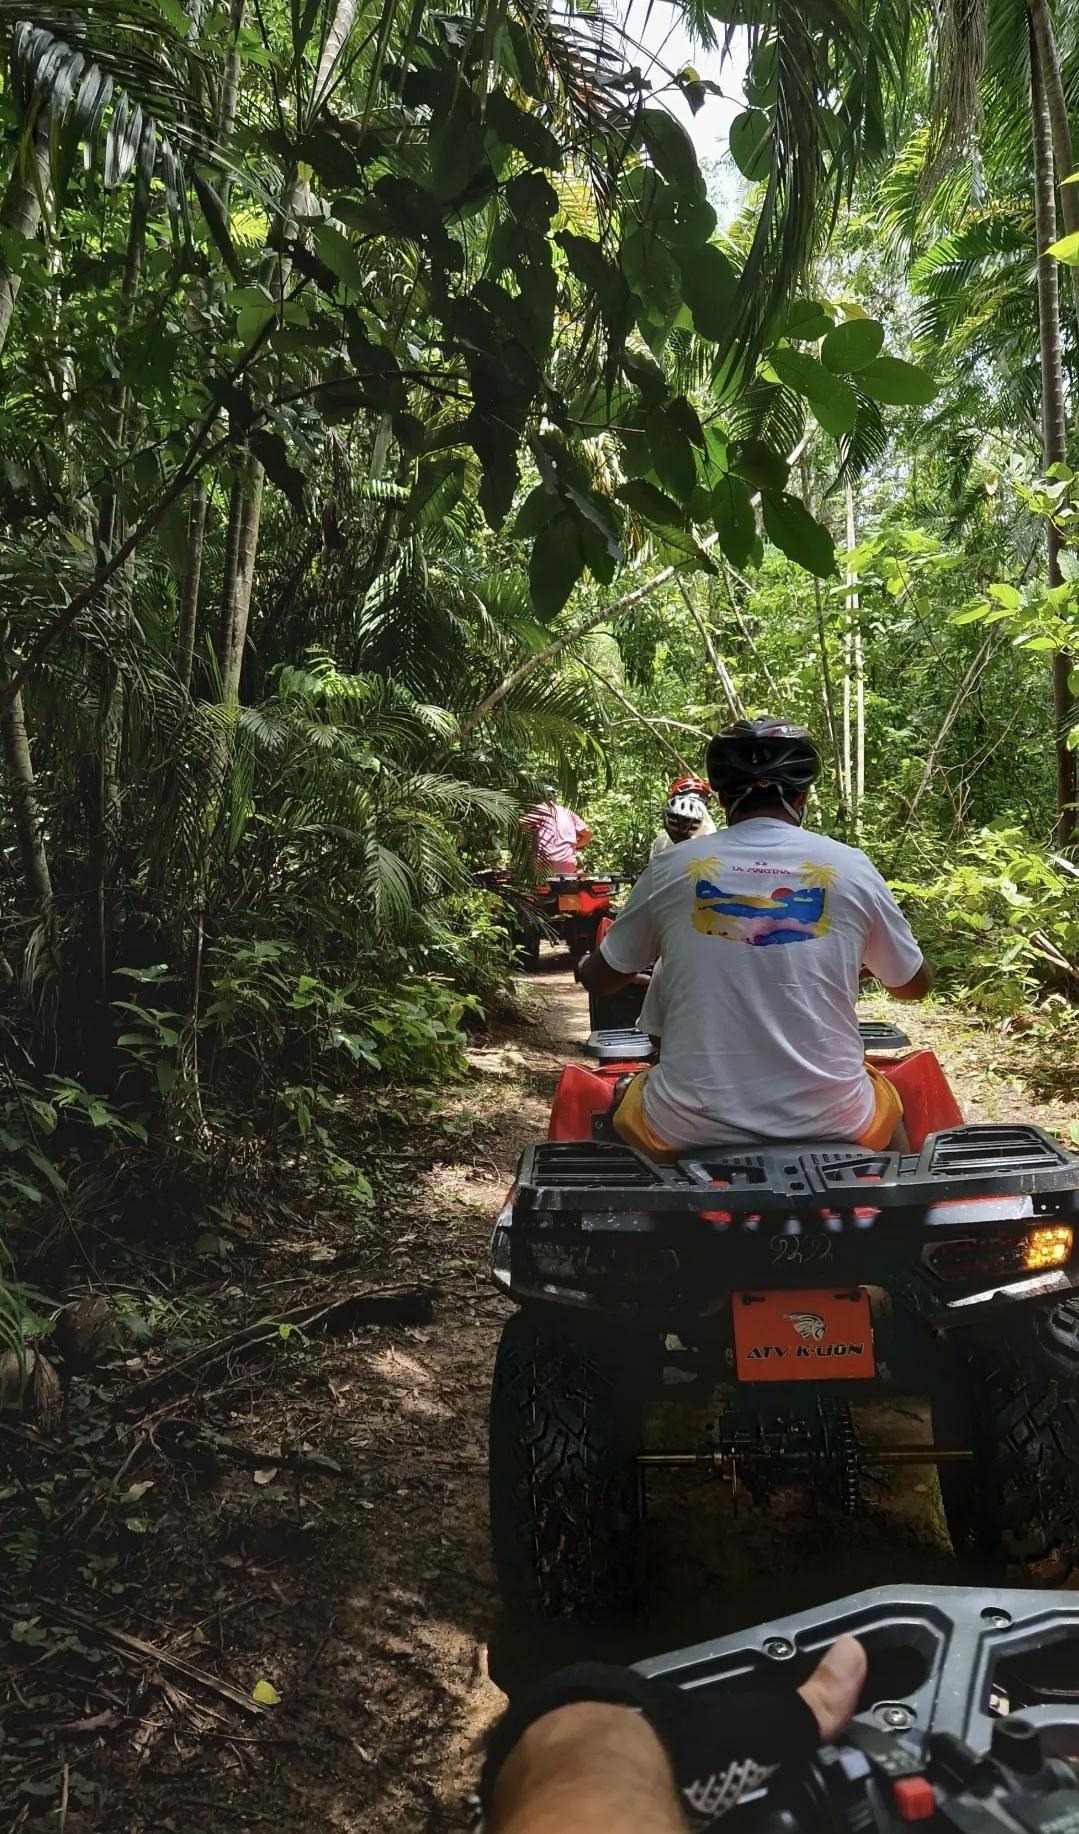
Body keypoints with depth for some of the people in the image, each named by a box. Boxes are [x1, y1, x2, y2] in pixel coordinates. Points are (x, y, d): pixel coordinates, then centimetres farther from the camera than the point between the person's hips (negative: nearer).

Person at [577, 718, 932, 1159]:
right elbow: (915, 986, 12)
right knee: (891, 1102, 35)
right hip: (830, 1121, 1)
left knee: (624, 1100, 34)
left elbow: (596, 979, 11)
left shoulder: (672, 869, -3)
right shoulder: (851, 868, -2)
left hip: (692, 1125, 0)